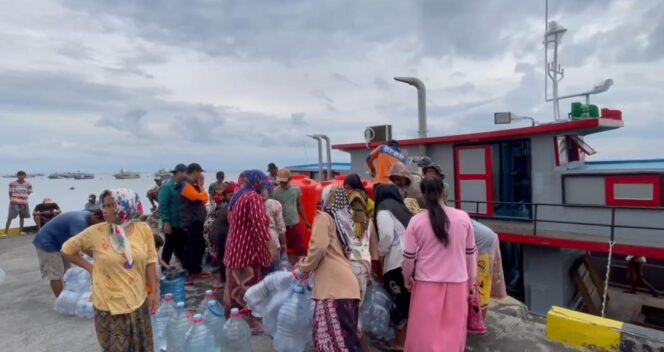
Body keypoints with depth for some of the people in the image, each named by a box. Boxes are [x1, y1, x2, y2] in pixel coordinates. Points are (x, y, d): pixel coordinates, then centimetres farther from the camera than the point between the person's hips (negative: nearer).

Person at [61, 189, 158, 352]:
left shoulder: (143, 229, -9)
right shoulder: (95, 232, -13)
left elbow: (150, 262, 0)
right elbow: (67, 249, 4)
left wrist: (153, 292, 1)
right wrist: (90, 267, -3)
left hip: (138, 302, 2)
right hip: (109, 305, -2)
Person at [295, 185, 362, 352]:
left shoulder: (325, 217, -1)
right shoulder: (343, 220, 21)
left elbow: (319, 247, -13)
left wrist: (303, 269, 2)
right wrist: (308, 264, 28)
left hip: (334, 287, -8)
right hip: (344, 285, 8)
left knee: (336, 337, -7)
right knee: (343, 335, 11)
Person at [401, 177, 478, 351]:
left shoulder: (416, 221, -10)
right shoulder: (463, 217, -5)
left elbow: (409, 257, -5)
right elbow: (471, 253, 4)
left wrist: (408, 279, 13)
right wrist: (471, 281, 17)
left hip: (427, 283, -1)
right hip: (457, 283, 2)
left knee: (425, 333, 12)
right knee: (453, 331, 17)